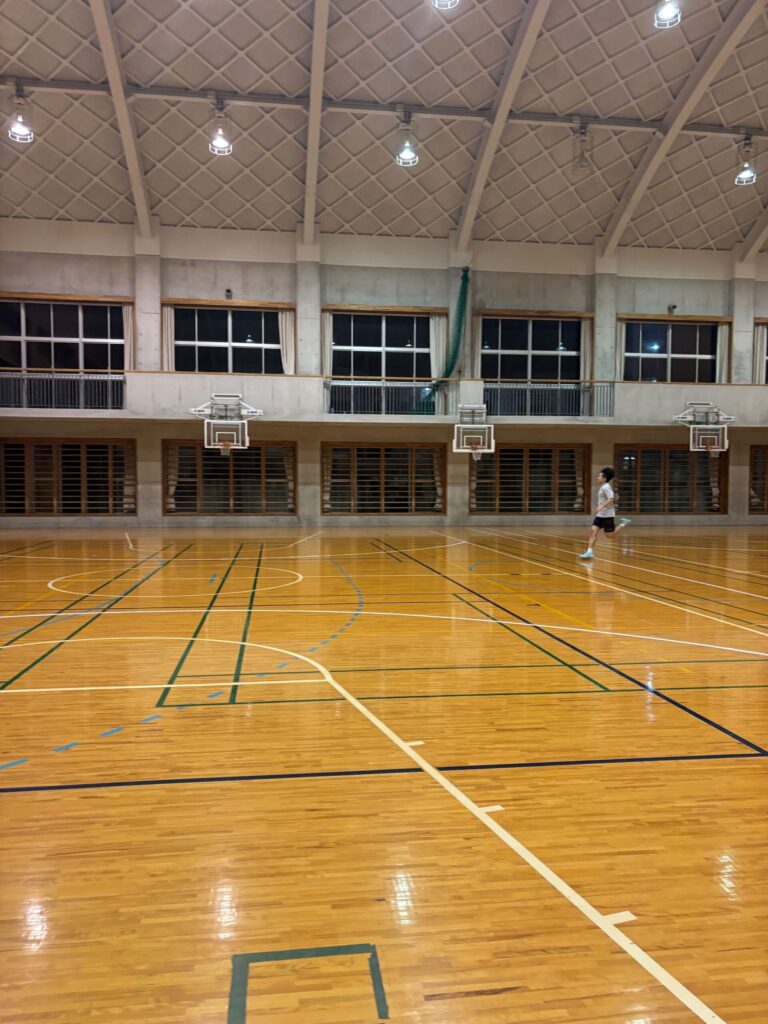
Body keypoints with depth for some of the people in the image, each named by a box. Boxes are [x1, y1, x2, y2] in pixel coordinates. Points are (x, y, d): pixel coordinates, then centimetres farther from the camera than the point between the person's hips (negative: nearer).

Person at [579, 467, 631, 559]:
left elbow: (611, 499, -27)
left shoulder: (606, 487, -16)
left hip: (607, 515, -9)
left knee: (610, 535, 0)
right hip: (600, 514, 9)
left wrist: (601, 507, -33)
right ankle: (590, 552, -11)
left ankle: (623, 524, 18)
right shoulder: (603, 487, 13)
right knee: (593, 531, -6)